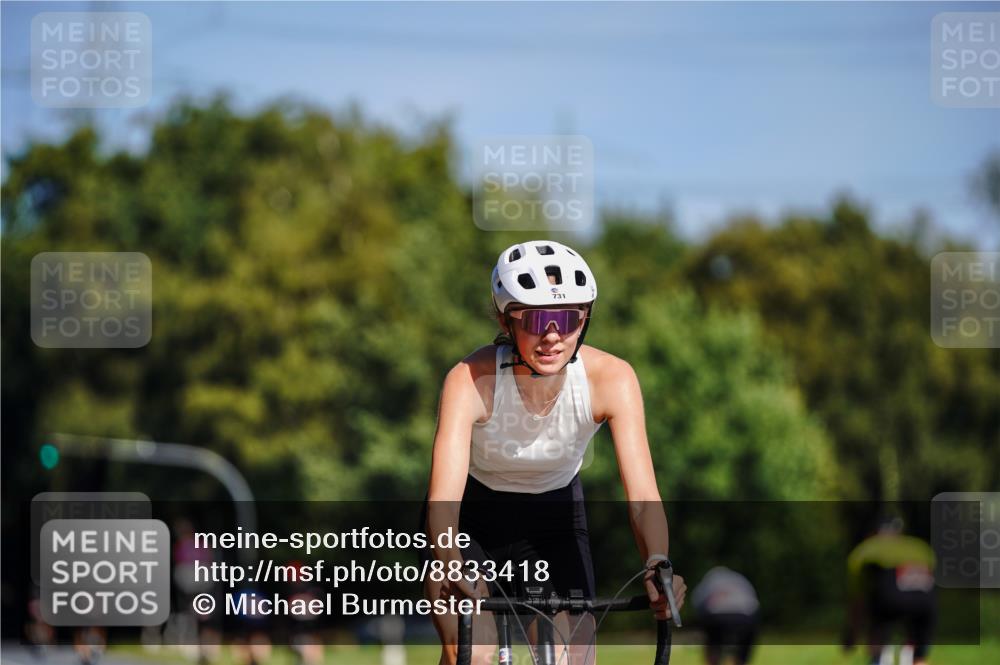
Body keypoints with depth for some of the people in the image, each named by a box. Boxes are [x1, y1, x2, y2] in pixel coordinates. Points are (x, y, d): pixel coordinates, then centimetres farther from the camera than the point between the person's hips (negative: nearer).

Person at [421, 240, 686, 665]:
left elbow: (642, 494, -32)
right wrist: (447, 565, -62)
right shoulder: (471, 380, -32)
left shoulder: (610, 378, -26)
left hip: (554, 519, 2)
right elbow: (444, 495, -42)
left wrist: (657, 565, -52)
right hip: (473, 516, -2)